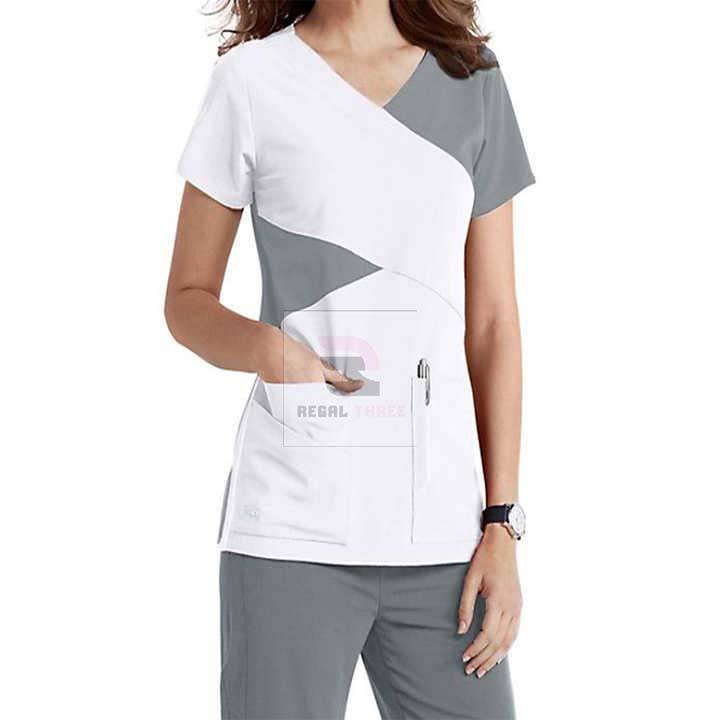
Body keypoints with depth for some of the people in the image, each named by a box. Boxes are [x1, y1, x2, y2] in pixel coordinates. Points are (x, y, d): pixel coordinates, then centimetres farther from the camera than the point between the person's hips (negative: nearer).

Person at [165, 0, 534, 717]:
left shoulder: (474, 80, 9)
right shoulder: (252, 77, 2)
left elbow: (493, 320, 8)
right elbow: (187, 299, 7)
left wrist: (501, 524, 3)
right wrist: (266, 347, -16)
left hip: (442, 526, 2)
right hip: (293, 527, -2)